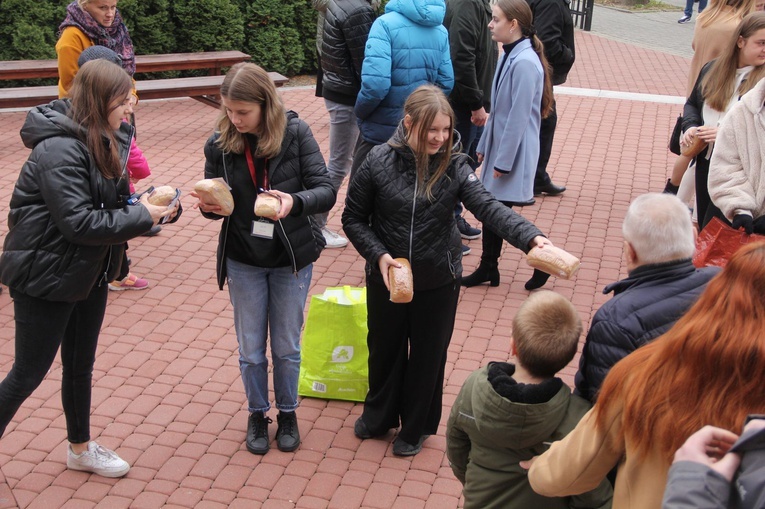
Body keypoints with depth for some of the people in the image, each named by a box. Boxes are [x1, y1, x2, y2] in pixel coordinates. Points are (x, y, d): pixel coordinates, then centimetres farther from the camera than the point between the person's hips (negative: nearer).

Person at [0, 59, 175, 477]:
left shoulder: (98, 140, 5)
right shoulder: (59, 150, -25)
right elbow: (79, 223, -29)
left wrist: (146, 203, -8)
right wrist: (142, 216, -22)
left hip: (88, 272, 9)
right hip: (45, 277, -9)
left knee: (80, 365, 21)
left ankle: (81, 448, 39)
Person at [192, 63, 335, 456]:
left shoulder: (295, 133, -16)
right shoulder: (220, 143, -10)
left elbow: (325, 192, -17)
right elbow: (217, 203, 0)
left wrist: (295, 202, -37)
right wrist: (208, 205, -23)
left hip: (291, 259, -1)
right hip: (243, 261, 2)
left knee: (287, 347, 14)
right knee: (251, 349, 13)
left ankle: (287, 413, 36)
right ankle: (257, 414, 35)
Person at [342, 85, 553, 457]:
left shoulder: (453, 167, -12)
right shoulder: (379, 162, -13)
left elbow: (488, 208, -23)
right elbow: (354, 218, -4)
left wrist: (532, 237, -39)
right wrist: (378, 254, -19)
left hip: (438, 282, 0)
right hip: (386, 279, 0)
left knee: (428, 356, 15)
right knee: (384, 349, 20)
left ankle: (415, 427, 37)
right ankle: (379, 415, 45)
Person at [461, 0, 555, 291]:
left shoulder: (524, 62, -20)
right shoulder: (509, 56, 8)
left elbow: (518, 117, -21)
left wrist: (503, 161, -18)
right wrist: (485, 146, 17)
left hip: (514, 152, -9)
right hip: (499, 145, 9)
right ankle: (488, 269, 24)